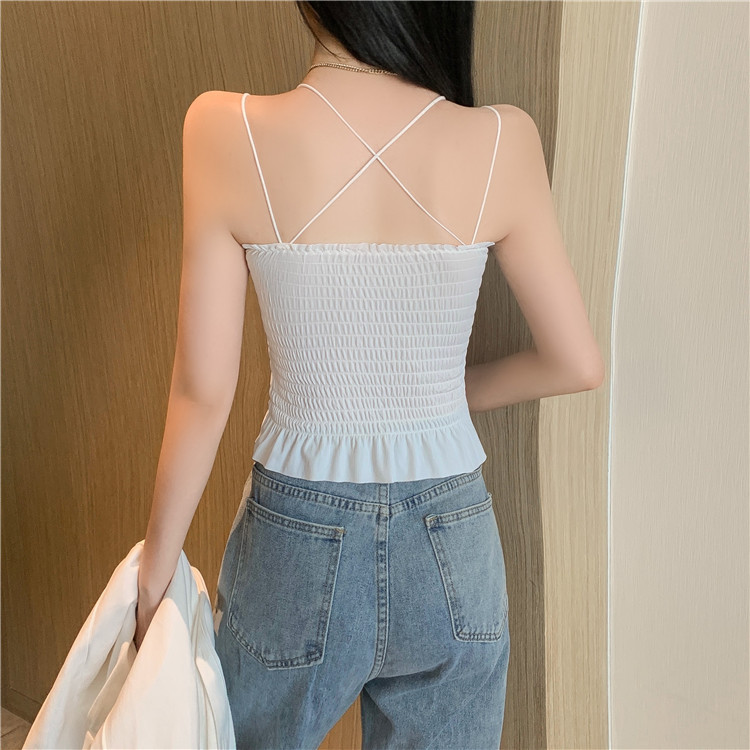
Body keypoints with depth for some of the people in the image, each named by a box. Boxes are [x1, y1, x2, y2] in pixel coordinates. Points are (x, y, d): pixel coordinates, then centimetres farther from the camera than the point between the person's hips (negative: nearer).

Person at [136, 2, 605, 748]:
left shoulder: (228, 131, -15)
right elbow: (576, 363, -3)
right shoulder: (502, 141, -11)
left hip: (298, 547, -1)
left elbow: (204, 388, -12)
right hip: (453, 553, 2)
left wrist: (154, 569, 1)